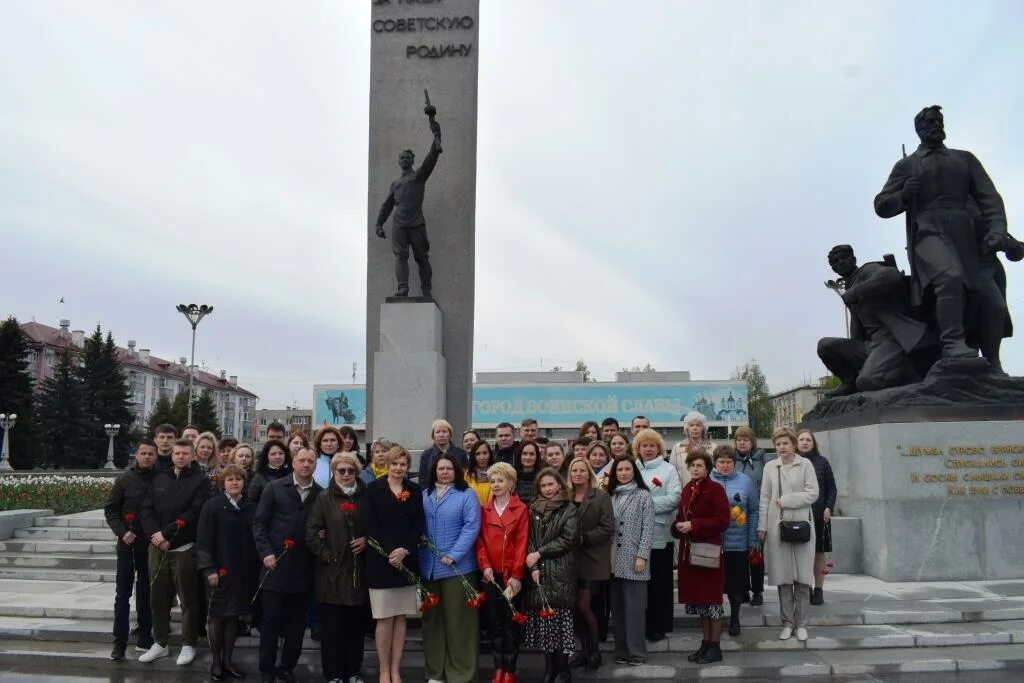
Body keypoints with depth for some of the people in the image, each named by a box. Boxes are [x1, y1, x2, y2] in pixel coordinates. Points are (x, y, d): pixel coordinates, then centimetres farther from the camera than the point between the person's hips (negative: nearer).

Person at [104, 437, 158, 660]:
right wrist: (122, 532, -10)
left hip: (152, 545, 1)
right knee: (123, 594, 2)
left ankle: (145, 638, 19)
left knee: (146, 593, 10)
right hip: (128, 545, -1)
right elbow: (110, 510, 2)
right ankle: (119, 642, 7)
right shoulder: (124, 480, -2)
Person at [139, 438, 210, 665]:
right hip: (157, 547, 4)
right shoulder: (160, 479, 12)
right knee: (158, 597, 11)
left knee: (188, 599, 3)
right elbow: (147, 509, 6)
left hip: (184, 549, -4)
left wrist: (166, 533, -16)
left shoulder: (200, 481, -3)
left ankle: (188, 645, 14)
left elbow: (194, 514, -13)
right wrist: (155, 534, -10)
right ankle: (160, 643, 24)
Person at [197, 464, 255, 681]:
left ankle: (227, 660, 19)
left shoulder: (250, 508, 6)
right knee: (217, 616, 4)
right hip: (219, 569, -3)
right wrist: (209, 569, -14)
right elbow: (203, 539, -9)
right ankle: (215, 662, 17)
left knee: (234, 616, 8)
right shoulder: (212, 506, -5)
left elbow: (253, 539, 8)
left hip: (242, 571, 3)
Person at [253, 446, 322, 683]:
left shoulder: (321, 494, 5)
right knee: (271, 619, 4)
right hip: (276, 564, -2)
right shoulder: (274, 488, 1)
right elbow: (259, 522, -1)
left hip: (303, 567, 2)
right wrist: (266, 552, -10)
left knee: (297, 621, 9)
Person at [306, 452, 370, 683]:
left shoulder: (366, 497, 7)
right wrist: (326, 555, -11)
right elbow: (311, 532, -5)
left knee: (356, 624, 8)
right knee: (332, 625, 3)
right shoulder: (324, 498, 0)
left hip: (359, 570, 3)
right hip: (332, 571, -2)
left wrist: (367, 540, -4)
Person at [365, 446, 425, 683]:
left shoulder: (415, 490, 9)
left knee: (400, 617, 6)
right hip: (381, 561, -3)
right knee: (385, 618, 0)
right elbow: (371, 525, -6)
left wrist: (404, 550, -12)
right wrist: (390, 552, -16)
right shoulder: (374, 489, 0)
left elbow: (419, 524, 3)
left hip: (408, 560, 3)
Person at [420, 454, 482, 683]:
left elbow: (471, 527, -11)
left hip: (457, 566, -4)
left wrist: (453, 555, -18)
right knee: (432, 618, 12)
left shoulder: (467, 494, -3)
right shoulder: (424, 495, 11)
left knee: (457, 619, 1)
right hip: (429, 566, 5)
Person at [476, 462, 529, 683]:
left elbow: (522, 543, -7)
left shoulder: (521, 509, -2)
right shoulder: (484, 510, 8)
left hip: (511, 574, -3)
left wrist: (516, 575, -11)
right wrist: (485, 566, -9)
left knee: (511, 621, 2)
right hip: (491, 574, 3)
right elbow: (480, 540, 5)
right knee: (494, 621, 8)